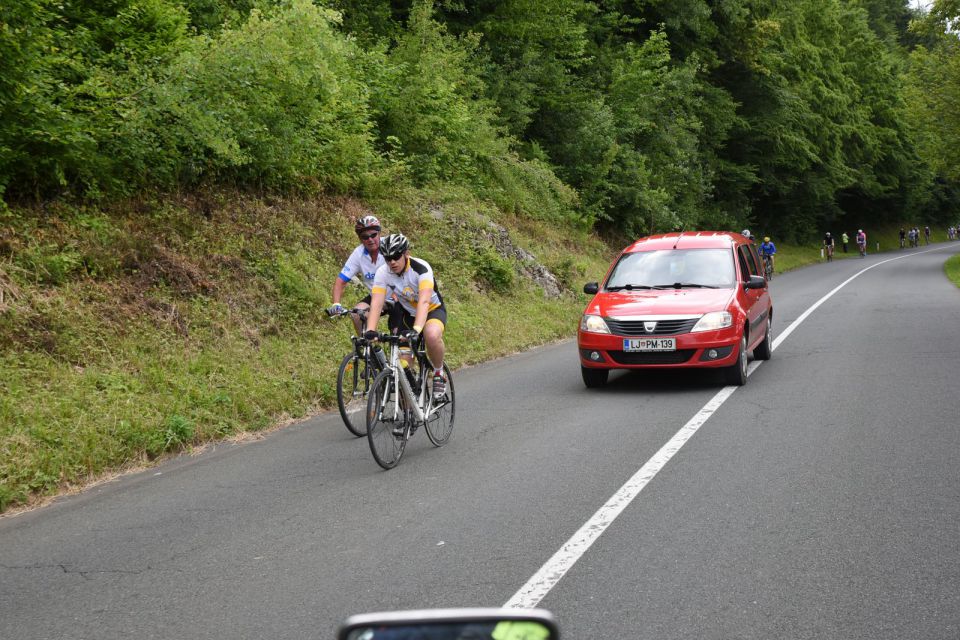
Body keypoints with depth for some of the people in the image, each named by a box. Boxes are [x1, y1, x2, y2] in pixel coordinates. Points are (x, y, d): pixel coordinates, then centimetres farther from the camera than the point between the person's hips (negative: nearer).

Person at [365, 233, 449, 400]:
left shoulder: (421, 268, -30)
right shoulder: (382, 273, -19)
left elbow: (424, 302, -42)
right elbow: (376, 304, -28)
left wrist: (416, 329, -57)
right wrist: (370, 331, -44)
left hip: (433, 310, -4)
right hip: (406, 313, 4)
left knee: (432, 335, -38)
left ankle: (439, 373, -12)